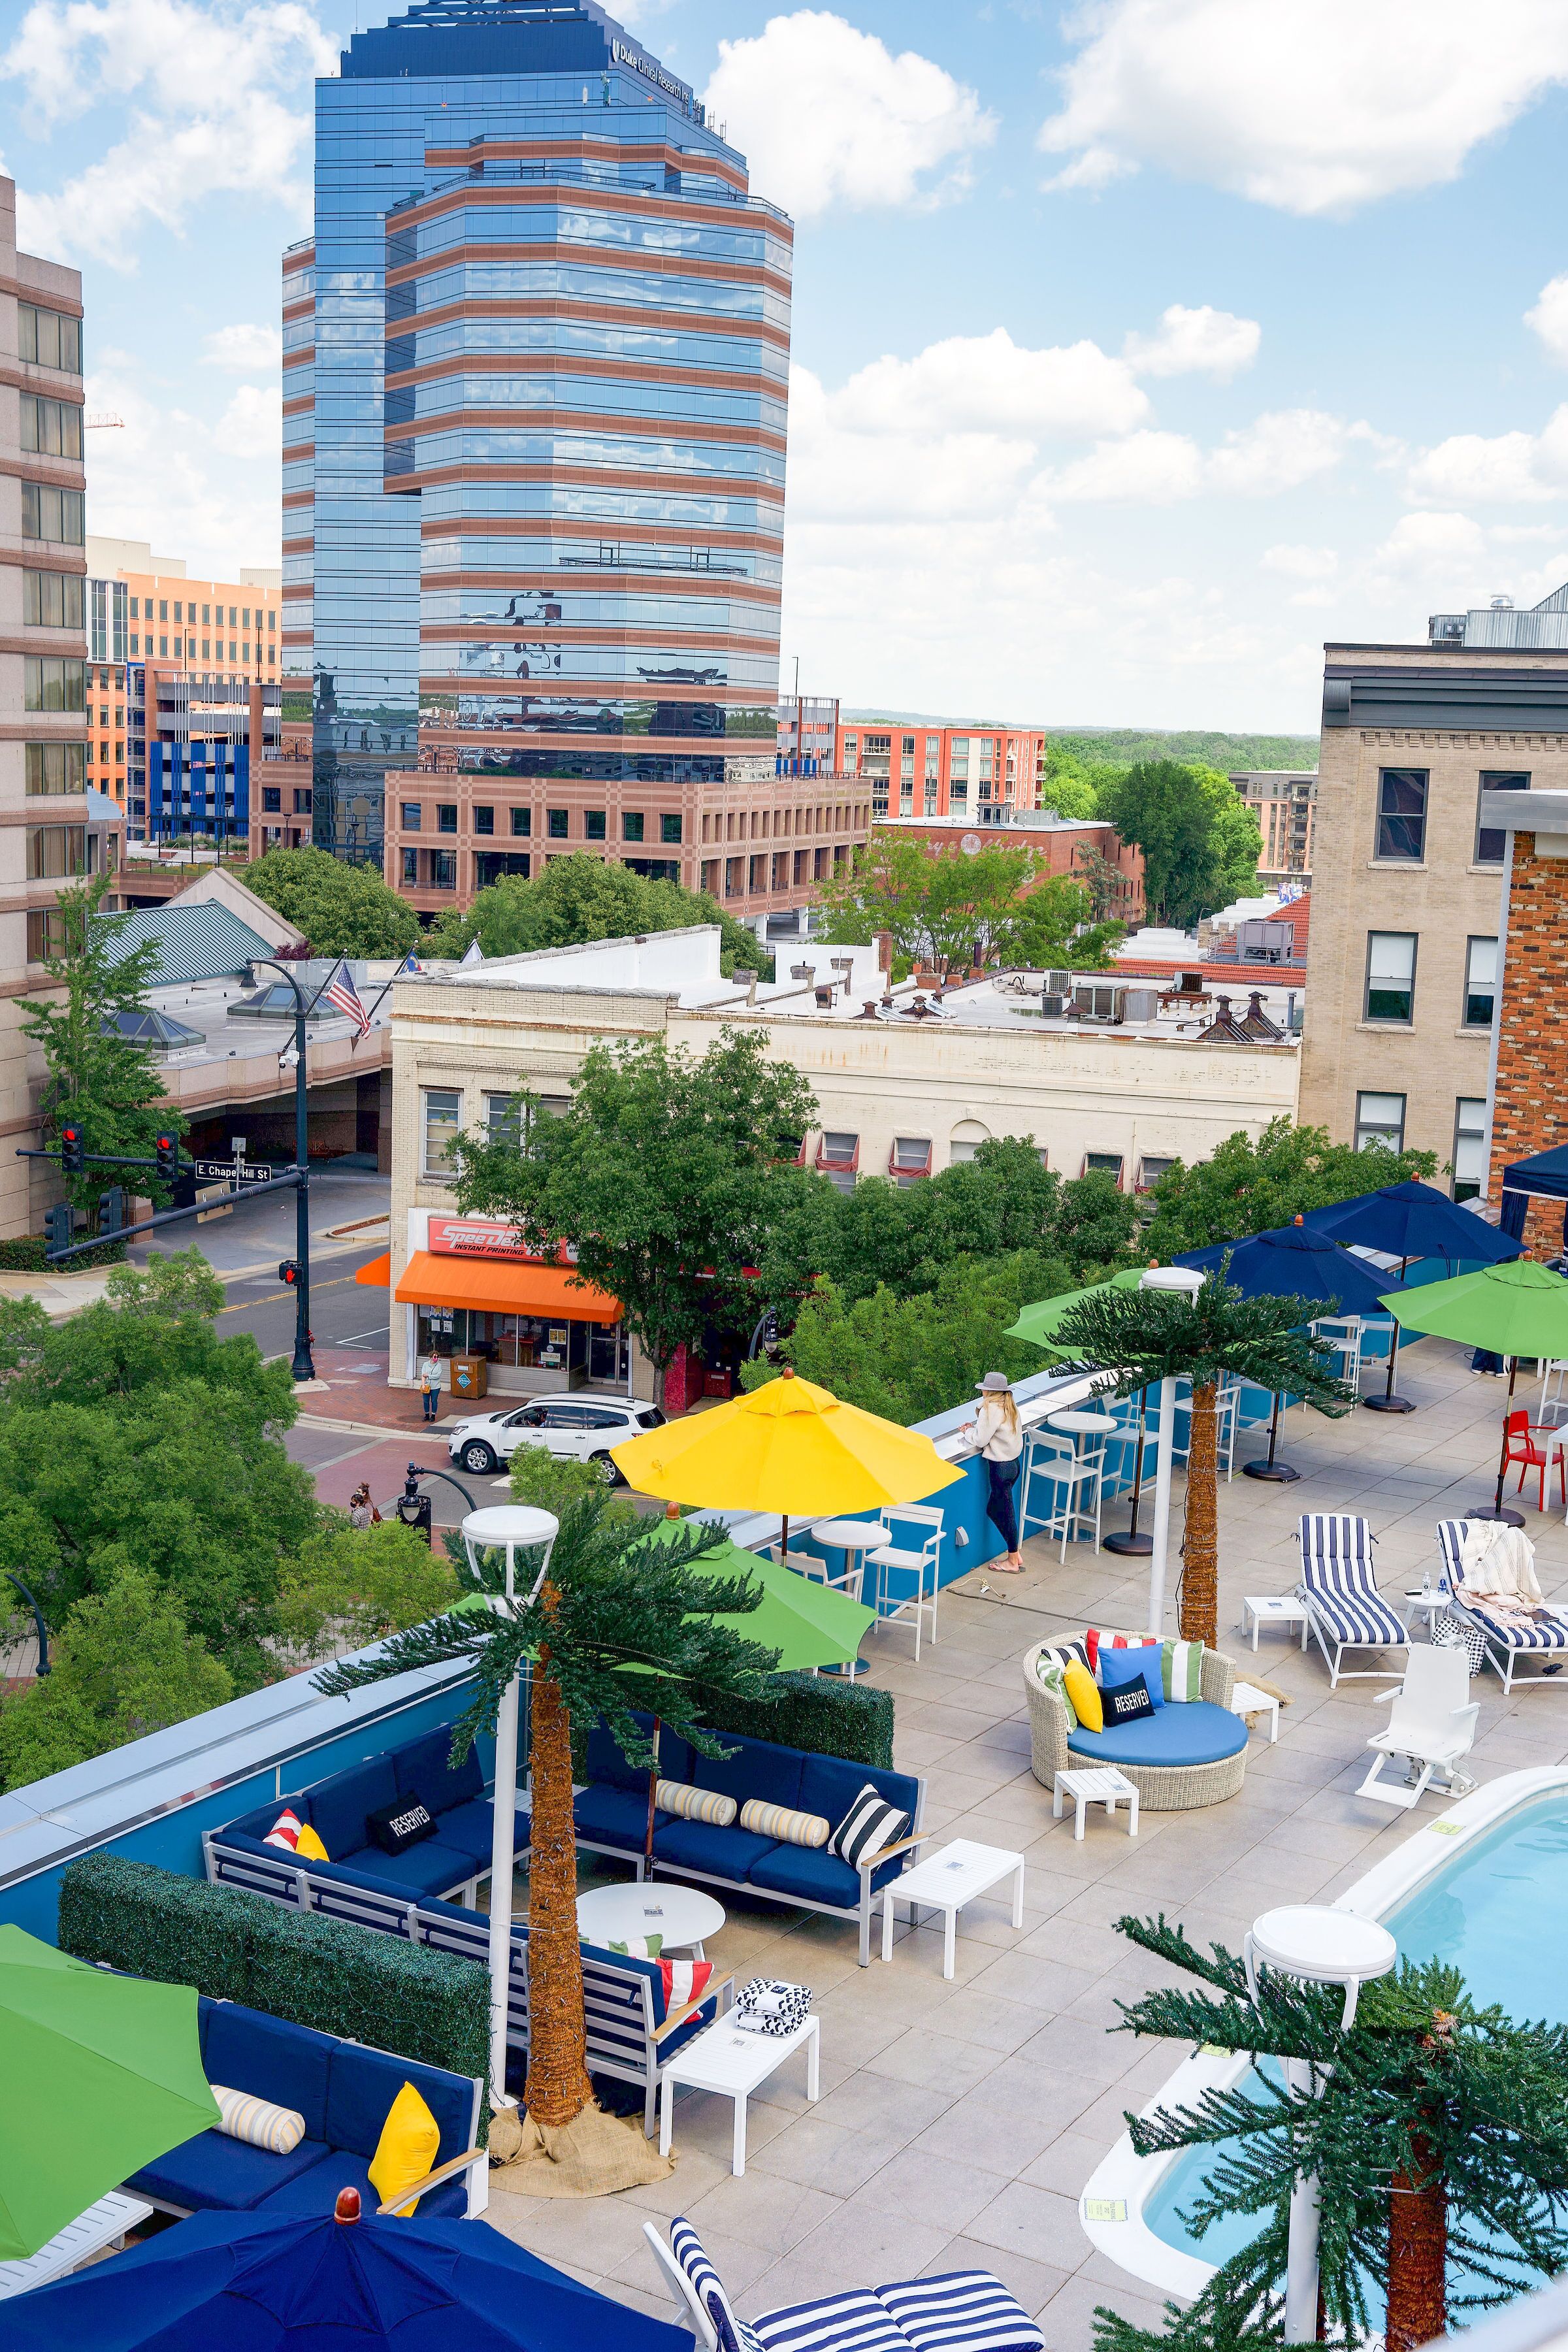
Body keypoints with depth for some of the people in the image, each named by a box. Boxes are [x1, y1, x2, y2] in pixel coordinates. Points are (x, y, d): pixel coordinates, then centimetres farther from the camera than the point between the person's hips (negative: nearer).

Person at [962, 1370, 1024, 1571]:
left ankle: (1013, 1562, 11)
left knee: (1005, 1512, 2)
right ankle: (1015, 1555, 20)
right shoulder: (1010, 1407, 9)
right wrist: (976, 1426, 10)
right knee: (993, 1510, 17)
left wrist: (969, 1431, 2)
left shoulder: (991, 1409, -18)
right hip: (1013, 1462, 9)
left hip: (1000, 1466, -9)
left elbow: (981, 1440, -17)